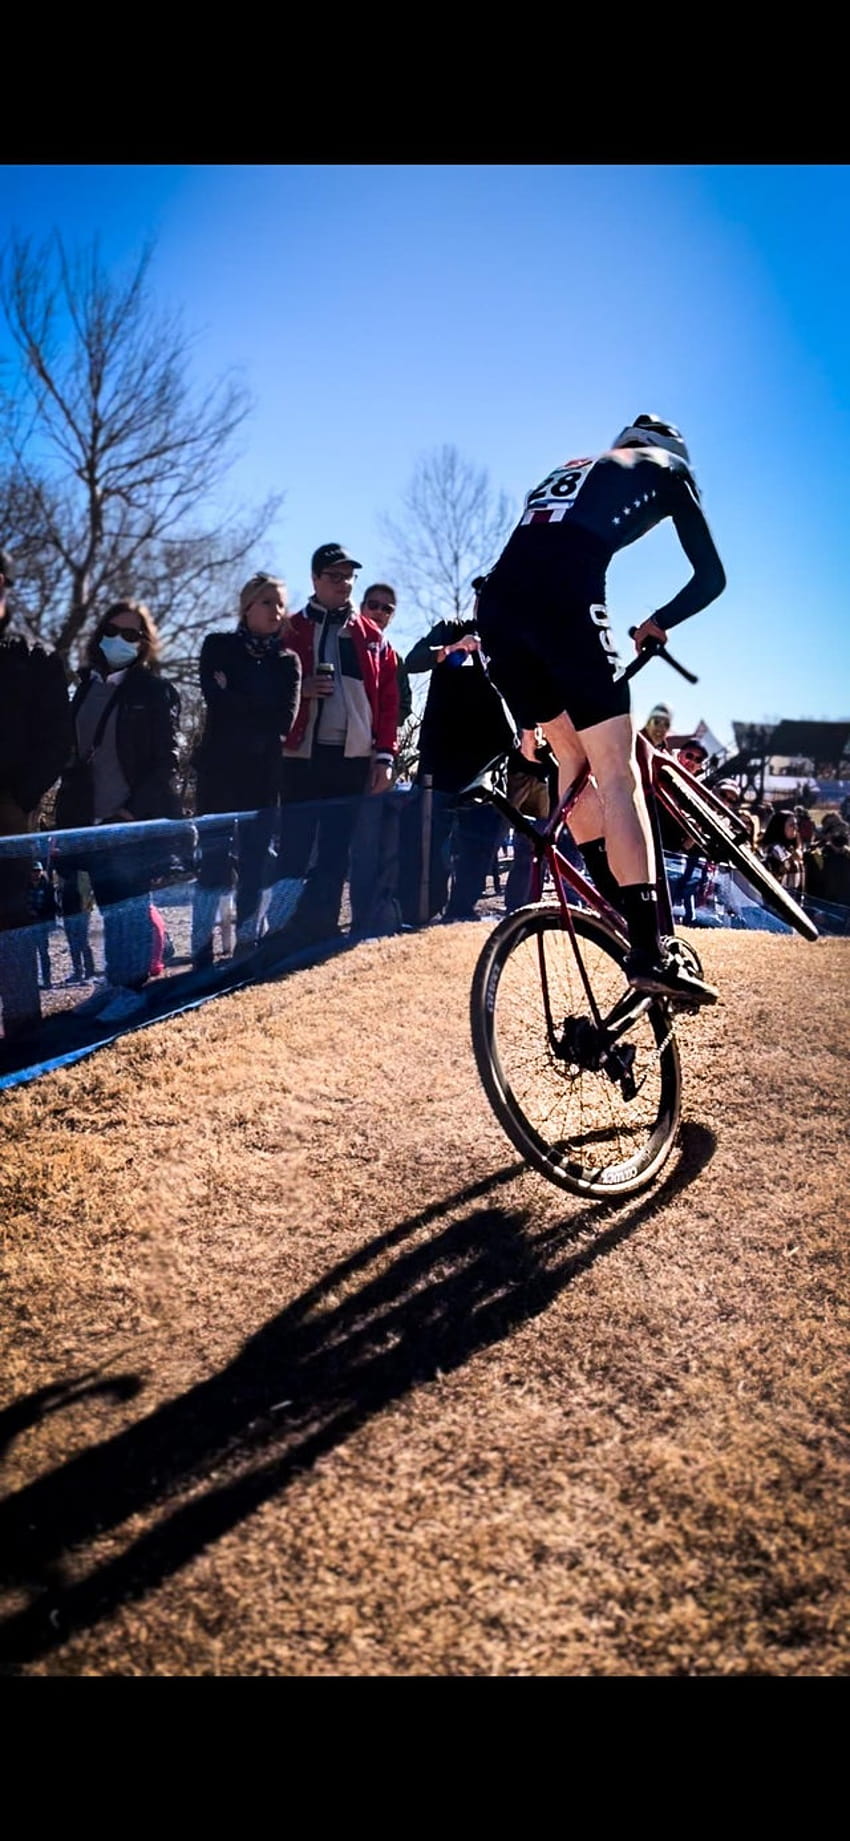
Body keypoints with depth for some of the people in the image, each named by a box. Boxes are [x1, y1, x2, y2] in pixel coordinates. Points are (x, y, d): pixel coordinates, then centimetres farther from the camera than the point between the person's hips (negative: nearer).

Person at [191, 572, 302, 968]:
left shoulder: (288, 661, 13)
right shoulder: (219, 647, 8)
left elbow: (284, 720, -2)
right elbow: (217, 699, -10)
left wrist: (237, 703, -5)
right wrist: (261, 713, -4)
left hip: (265, 776, 3)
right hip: (220, 772, -3)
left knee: (256, 867, 2)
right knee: (214, 864, -7)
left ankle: (247, 947, 10)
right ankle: (201, 954, -5)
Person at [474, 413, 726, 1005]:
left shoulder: (567, 471, 38)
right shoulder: (667, 469, 24)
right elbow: (711, 575, 17)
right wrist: (658, 624, 32)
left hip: (496, 602, 6)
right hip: (564, 597, -6)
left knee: (573, 758, 17)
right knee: (618, 773, -8)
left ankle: (622, 909, 21)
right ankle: (649, 951, -14)